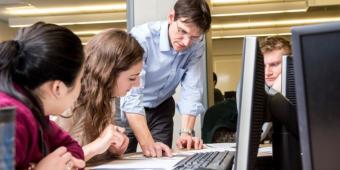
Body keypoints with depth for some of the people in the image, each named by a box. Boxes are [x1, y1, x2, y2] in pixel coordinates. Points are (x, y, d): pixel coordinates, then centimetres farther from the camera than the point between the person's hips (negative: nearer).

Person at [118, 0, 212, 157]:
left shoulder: (196, 46, -17)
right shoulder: (142, 37, -31)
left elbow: (192, 90, -19)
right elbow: (132, 96, -39)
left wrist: (186, 132, -33)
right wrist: (147, 143, -50)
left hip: (160, 108, 4)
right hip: (127, 109, -4)